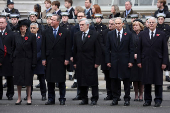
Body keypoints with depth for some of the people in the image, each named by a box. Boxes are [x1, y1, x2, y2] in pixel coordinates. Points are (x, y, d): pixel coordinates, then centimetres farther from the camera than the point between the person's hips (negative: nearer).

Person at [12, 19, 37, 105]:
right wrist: (12, 60, 6)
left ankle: (29, 98, 10)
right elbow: (13, 48, 11)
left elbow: (34, 50, -3)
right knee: (18, 79, 4)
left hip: (27, 60, -3)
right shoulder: (16, 36, 7)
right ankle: (19, 98, 14)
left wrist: (34, 62, -8)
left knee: (28, 79, 0)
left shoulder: (32, 36, -2)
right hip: (17, 59, 3)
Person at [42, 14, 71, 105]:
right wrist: (43, 59, 0)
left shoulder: (65, 32, 1)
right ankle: (51, 99, 12)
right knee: (50, 80, 5)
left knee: (61, 81, 3)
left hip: (60, 60, -2)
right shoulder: (46, 32, 7)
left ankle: (62, 99, 11)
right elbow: (43, 47, 7)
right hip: (49, 60, 2)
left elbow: (68, 47, 0)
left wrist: (67, 59, -7)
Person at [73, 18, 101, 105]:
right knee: (81, 82, 6)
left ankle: (94, 99, 7)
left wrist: (97, 62, -10)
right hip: (80, 63, 4)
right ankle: (84, 99, 15)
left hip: (91, 62, -4)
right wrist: (75, 62, 7)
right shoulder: (77, 35, 12)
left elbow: (98, 50, -4)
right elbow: (75, 50, 12)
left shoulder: (95, 35, -1)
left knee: (93, 81, -1)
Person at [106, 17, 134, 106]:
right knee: (114, 81, 4)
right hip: (114, 61, 2)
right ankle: (115, 99, 12)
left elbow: (131, 49, 1)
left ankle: (127, 99, 11)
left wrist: (131, 61, -6)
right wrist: (108, 61, -1)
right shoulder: (110, 34, 7)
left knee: (126, 81, 3)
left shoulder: (128, 34, 2)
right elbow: (107, 49, 6)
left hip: (125, 61, -1)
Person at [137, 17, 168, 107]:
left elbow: (165, 50, 2)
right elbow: (139, 49, 8)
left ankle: (158, 100, 9)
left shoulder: (162, 35, 5)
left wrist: (164, 62, -5)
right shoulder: (142, 34, 10)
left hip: (157, 62, -1)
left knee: (158, 82, 1)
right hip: (146, 62, 2)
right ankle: (147, 100, 11)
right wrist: (139, 61, 1)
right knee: (146, 81, 4)